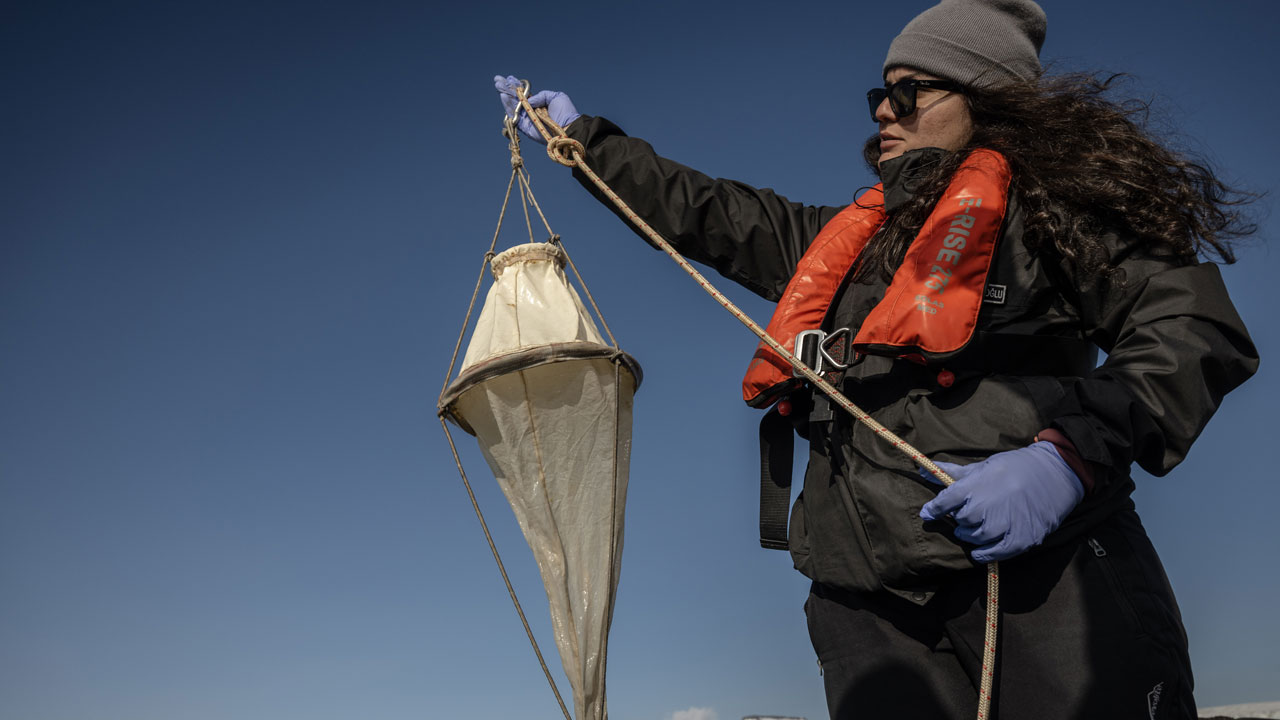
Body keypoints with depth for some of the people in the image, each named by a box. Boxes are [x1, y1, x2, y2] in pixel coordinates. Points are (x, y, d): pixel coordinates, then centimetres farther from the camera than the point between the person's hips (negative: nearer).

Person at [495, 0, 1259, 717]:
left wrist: (1069, 455, -20)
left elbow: (1197, 329, -5)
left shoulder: (1045, 195, 5)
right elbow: (698, 210, 32)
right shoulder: (844, 237, 23)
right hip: (873, 604, 5)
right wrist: (578, 134, 37)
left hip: (1043, 572, -5)